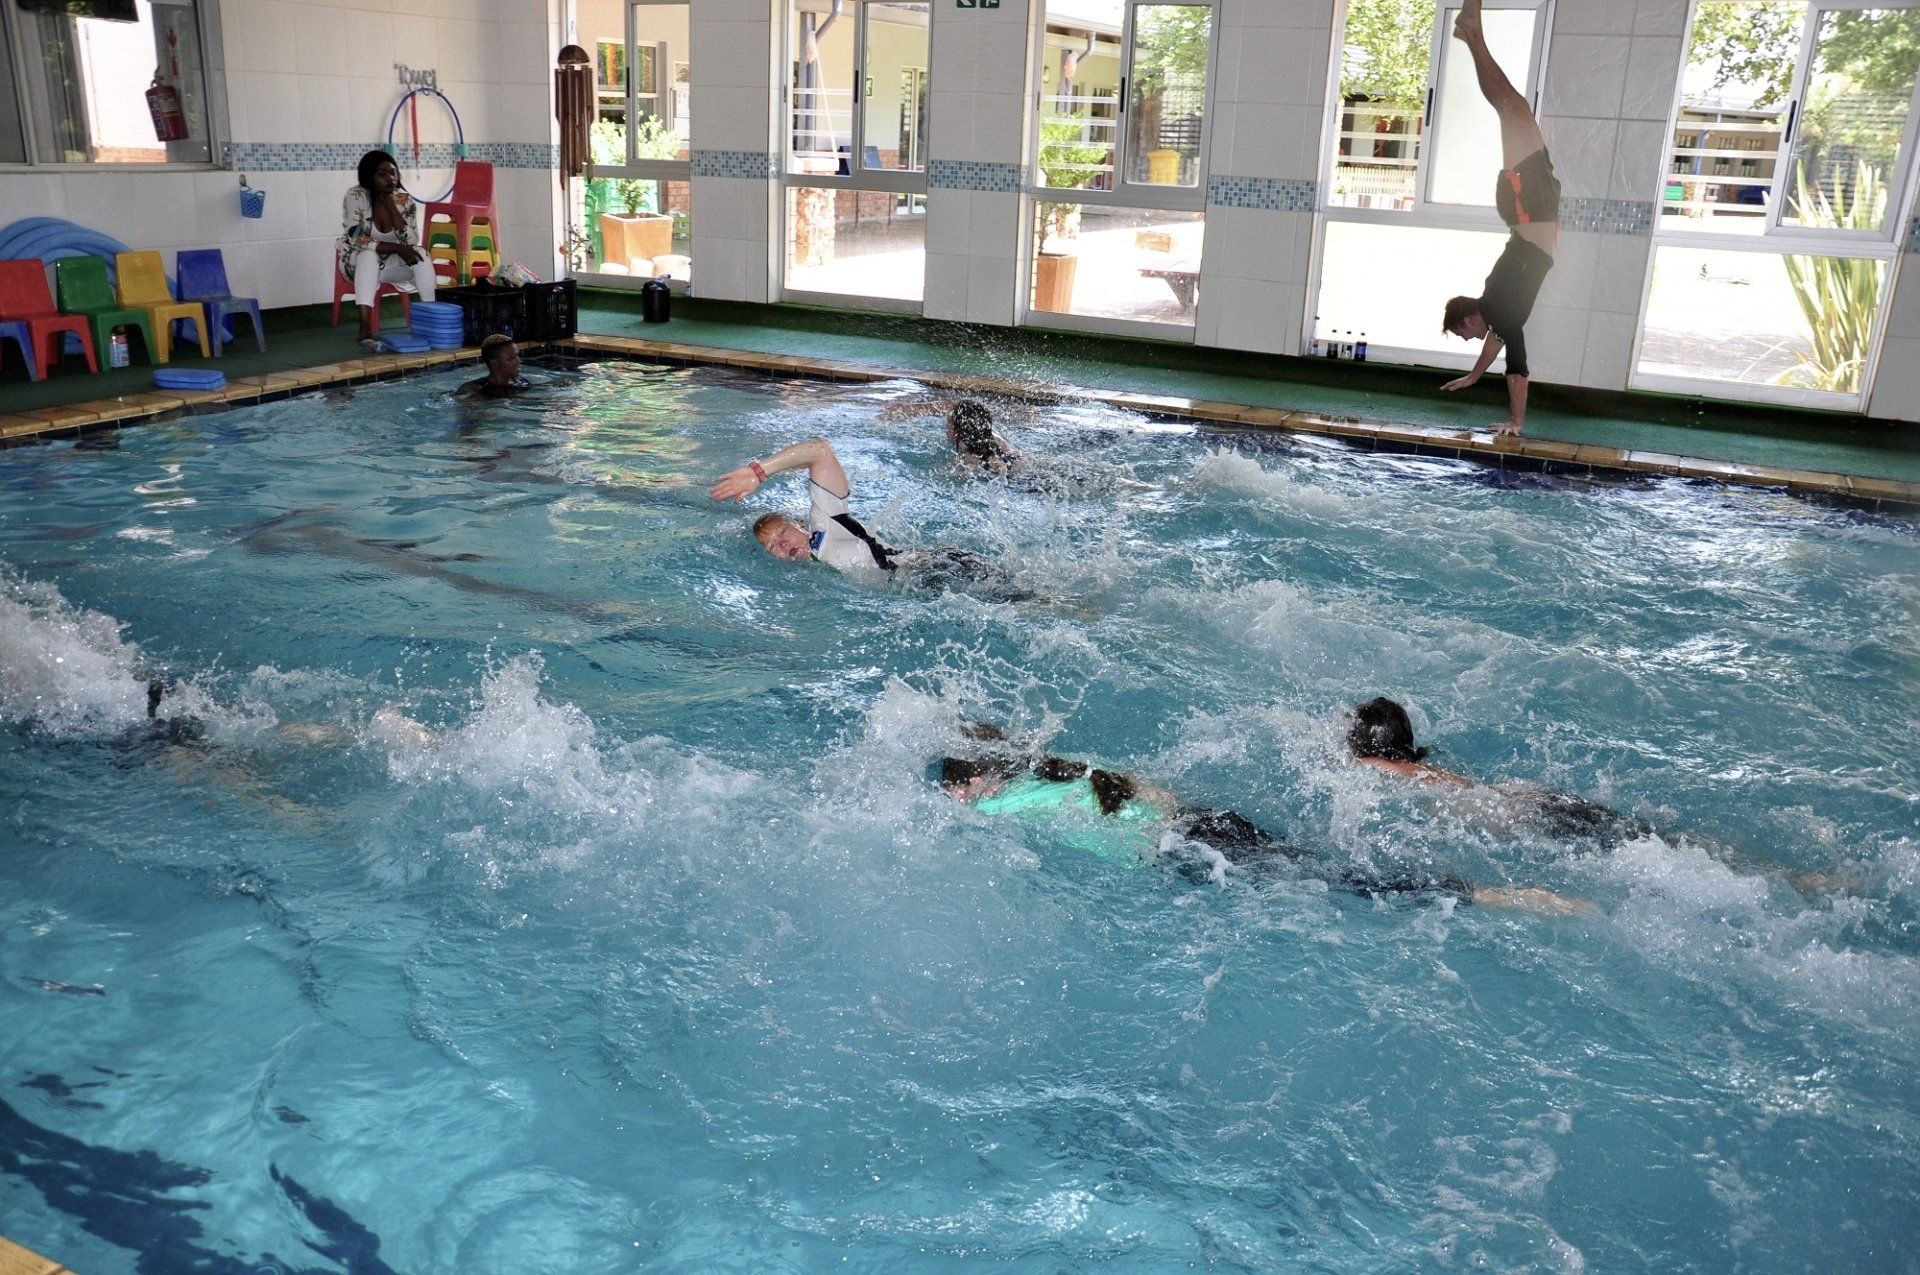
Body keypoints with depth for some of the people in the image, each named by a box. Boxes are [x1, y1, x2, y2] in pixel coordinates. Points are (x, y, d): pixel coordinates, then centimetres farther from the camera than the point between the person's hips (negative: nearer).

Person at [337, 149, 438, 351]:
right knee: (368, 254, -36)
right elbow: (356, 240, -24)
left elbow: (411, 242, -17)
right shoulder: (356, 197, -18)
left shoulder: (404, 200, -8)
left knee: (421, 255, -24)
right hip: (358, 262, -3)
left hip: (391, 264, 3)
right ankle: (365, 330, -45)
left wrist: (391, 206, -22)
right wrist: (397, 248, -30)